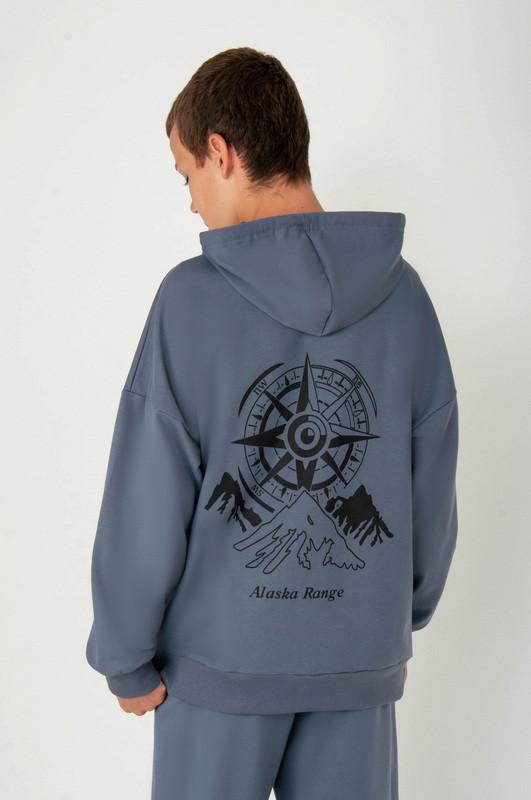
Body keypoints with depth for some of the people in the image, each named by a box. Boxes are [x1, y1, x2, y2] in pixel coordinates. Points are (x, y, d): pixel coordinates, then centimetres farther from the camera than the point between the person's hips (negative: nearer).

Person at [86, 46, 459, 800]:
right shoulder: (403, 294, -5)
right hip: (360, 659, 3)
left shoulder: (193, 296, -16)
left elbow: (146, 510, -14)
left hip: (220, 657, -2)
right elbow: (432, 492, 1)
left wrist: (126, 660, -1)